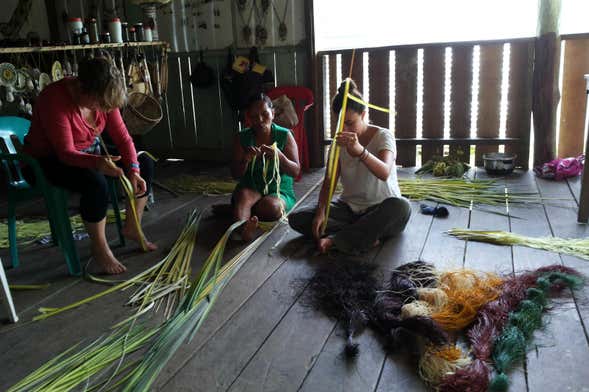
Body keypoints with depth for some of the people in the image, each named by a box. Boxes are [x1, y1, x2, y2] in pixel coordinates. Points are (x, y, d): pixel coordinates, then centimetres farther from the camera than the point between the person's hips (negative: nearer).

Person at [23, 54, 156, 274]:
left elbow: (123, 138, -8)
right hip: (48, 162, -7)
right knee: (96, 182, -37)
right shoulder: (55, 99, -29)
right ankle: (99, 248, -16)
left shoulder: (102, 98, -9)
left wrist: (133, 170, -22)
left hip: (89, 154, 7)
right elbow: (66, 153, -30)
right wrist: (97, 163, -49)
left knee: (144, 164, -4)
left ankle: (132, 228, 8)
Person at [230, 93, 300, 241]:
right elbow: (236, 175, -2)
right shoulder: (242, 138, 0)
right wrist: (245, 160, -24)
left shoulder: (284, 136, -4)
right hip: (251, 189, 1)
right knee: (243, 195, -35)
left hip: (279, 190, 0)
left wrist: (278, 155, -26)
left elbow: (295, 171, -7)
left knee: (271, 206, -36)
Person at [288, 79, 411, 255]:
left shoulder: (383, 136, -10)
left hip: (380, 210, -3)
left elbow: (384, 173, -31)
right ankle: (366, 236, -24)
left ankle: (335, 239, -29)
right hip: (349, 208, 4)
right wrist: (320, 212, -20)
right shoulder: (339, 142, 4)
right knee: (296, 218, -17)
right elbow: (329, 181, -1)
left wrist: (359, 150, -51)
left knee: (401, 207, -38)